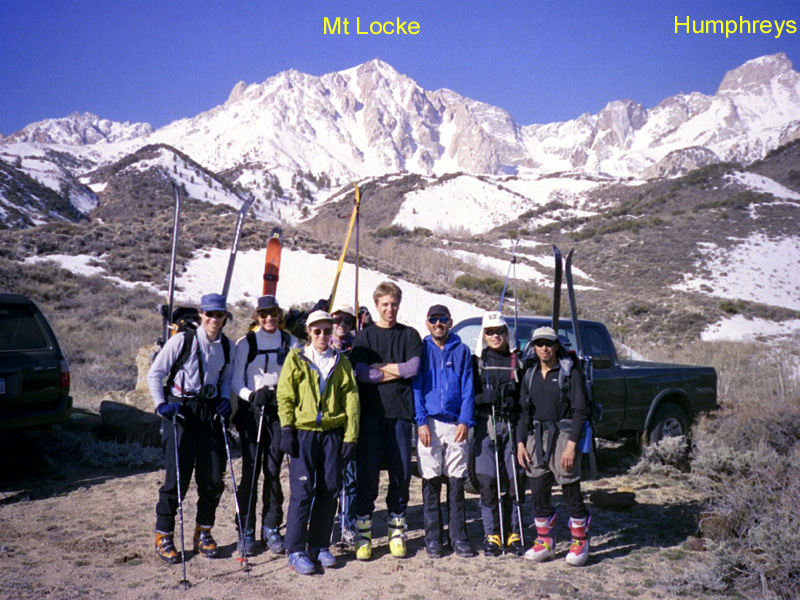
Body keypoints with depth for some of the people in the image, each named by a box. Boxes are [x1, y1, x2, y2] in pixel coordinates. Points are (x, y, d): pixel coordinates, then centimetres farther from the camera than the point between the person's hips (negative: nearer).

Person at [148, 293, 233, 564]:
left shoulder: (227, 346, 6)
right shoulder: (182, 340, -7)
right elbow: (155, 373, -1)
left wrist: (224, 399, 5)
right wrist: (161, 404, -11)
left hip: (210, 412, 4)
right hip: (181, 410, -4)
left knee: (214, 477, 3)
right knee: (178, 476, -6)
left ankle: (203, 532, 22)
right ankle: (163, 536, 11)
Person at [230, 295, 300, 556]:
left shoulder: (291, 342, 9)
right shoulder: (245, 343, 6)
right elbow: (236, 380, 2)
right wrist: (252, 395, -17)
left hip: (279, 409, 1)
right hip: (251, 410, -1)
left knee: (273, 469, -1)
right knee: (251, 468, -3)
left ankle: (271, 528, 10)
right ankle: (246, 530, 6)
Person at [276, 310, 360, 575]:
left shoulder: (341, 362, 12)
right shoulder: (296, 358, 5)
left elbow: (350, 400, 8)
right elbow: (285, 396, 2)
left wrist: (350, 435, 1)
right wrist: (287, 428, -8)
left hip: (332, 432, 3)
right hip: (303, 431, -3)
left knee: (330, 489, 5)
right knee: (302, 490, -6)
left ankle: (319, 546, 18)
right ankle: (296, 550, 3)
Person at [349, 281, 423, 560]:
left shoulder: (410, 335, 11)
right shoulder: (364, 336, 10)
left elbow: (412, 368, -6)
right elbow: (360, 372, -5)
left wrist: (378, 367, -4)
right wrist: (395, 372, -7)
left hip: (400, 412, 1)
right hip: (371, 412, -1)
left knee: (401, 471, 2)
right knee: (367, 471, -2)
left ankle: (397, 529, 16)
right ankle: (363, 532, 7)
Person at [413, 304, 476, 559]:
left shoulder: (462, 351, 9)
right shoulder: (421, 349, 7)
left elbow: (468, 389, 6)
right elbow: (416, 387, 3)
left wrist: (465, 421, -5)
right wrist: (422, 421, -7)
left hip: (456, 423, 1)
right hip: (429, 423, -1)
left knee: (457, 482, 3)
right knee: (431, 481, 3)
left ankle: (458, 536, 12)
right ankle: (433, 537, 13)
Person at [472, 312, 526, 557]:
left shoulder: (517, 360, 10)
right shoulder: (477, 361, 9)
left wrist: (514, 401, -9)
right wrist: (486, 397, -14)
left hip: (513, 425, 1)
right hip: (486, 424, -1)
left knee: (515, 480, 0)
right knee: (487, 481, -3)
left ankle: (514, 534, 14)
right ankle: (492, 536, 8)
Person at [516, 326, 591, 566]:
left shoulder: (570, 372, -4)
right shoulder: (530, 375, 12)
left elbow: (580, 410, -8)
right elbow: (524, 411, 16)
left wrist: (571, 445, -16)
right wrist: (521, 442, 6)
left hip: (564, 435, -5)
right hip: (537, 437, 5)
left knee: (571, 493, -1)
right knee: (538, 492, 6)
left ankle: (580, 542, 14)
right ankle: (545, 541, 19)